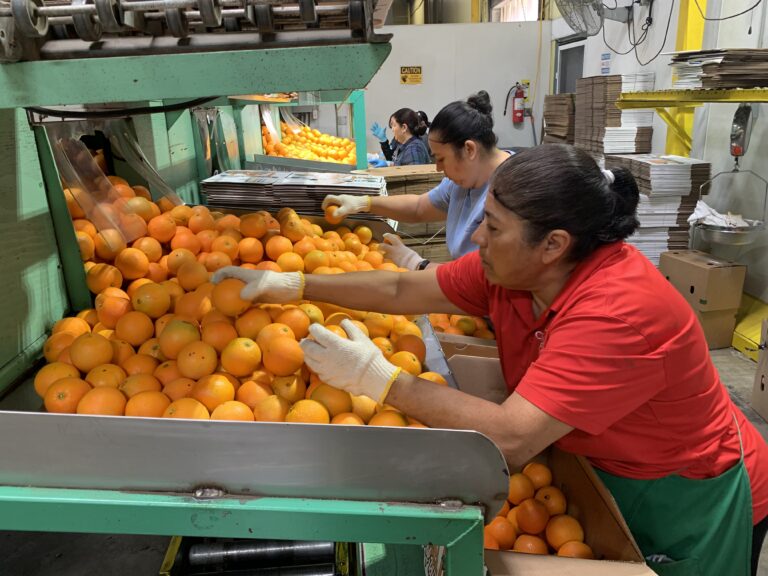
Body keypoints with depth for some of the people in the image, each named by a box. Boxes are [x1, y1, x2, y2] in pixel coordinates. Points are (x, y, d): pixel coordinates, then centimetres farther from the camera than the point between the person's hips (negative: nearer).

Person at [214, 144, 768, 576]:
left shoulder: (619, 311, -38)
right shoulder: (509, 268, -15)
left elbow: (510, 440, -41)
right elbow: (401, 290, -8)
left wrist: (381, 378, -36)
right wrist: (292, 285, -10)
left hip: (686, 500, -6)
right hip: (596, 471, 6)